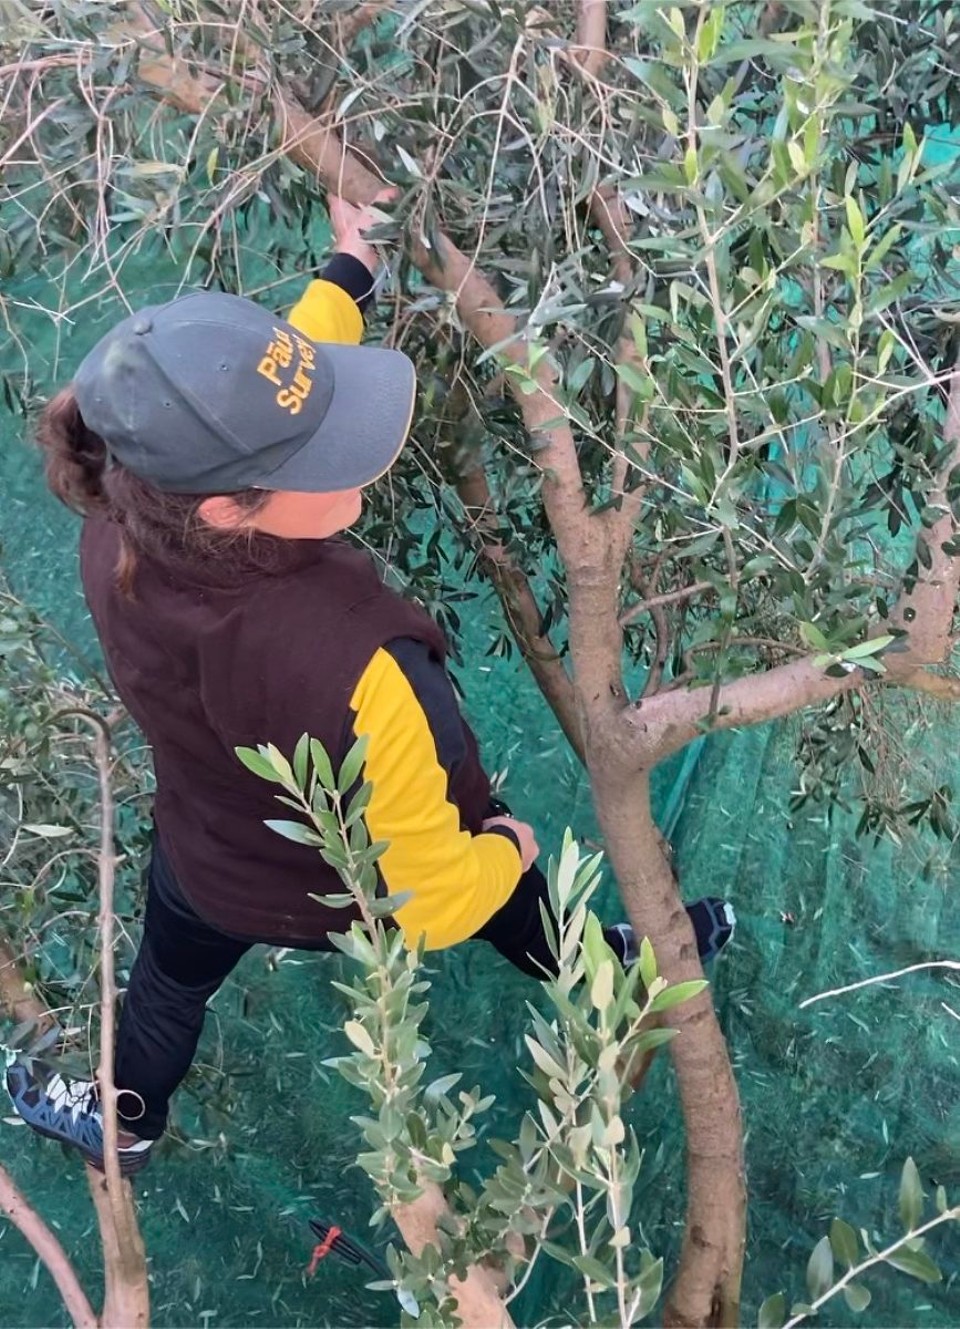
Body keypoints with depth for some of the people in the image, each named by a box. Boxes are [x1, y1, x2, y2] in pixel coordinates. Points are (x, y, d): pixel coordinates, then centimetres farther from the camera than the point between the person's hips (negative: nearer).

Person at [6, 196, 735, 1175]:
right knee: (515, 897, 31)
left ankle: (123, 1121, 67)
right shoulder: (357, 670, -48)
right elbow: (434, 900, -33)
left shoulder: (117, 530, -31)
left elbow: (243, 413, -8)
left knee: (171, 979, 36)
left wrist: (348, 275, 3)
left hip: (206, 860, 3)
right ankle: (617, 974, 65)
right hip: (362, 894, -3)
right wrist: (507, 849, -11)